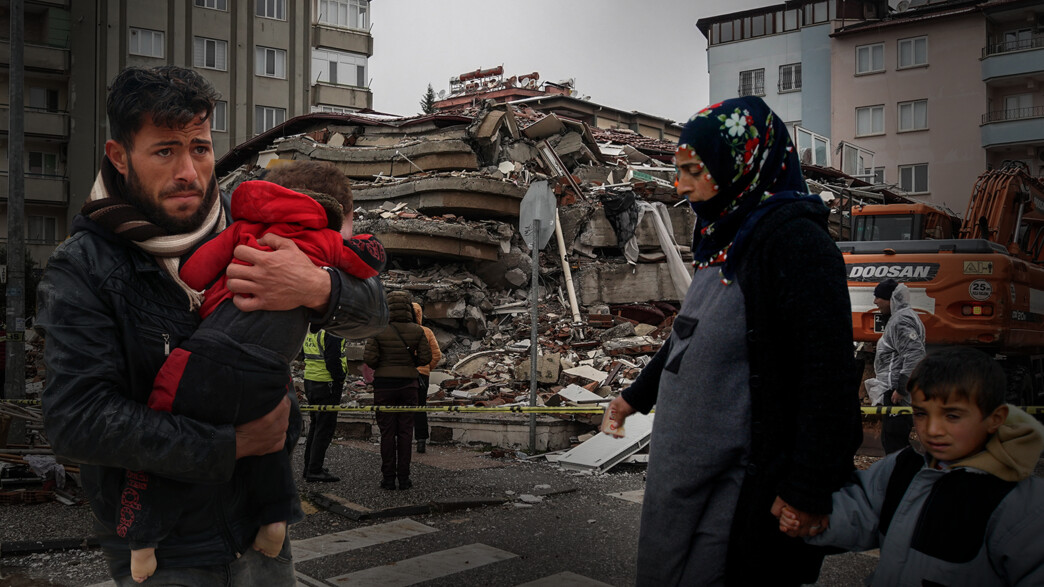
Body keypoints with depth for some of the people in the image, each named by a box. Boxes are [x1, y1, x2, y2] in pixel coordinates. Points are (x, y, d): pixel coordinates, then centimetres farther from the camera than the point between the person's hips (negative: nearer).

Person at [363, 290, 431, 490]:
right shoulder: (417, 331, -3)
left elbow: (369, 358, -11)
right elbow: (425, 357, -2)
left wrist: (379, 366, 10)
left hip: (384, 384, -1)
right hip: (408, 384, 1)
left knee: (387, 432, 4)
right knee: (405, 431, 7)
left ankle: (388, 478, 5)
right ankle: (404, 477, 8)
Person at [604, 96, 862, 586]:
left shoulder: (795, 240, -19)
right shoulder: (725, 241, 10)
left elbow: (828, 370, -23)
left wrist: (807, 487, -22)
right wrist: (638, 393, 32)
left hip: (740, 489, -9)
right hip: (685, 469, 9)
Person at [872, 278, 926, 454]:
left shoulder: (901, 320, -15)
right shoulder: (902, 316, 19)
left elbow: (915, 355, -26)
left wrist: (901, 388, -24)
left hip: (898, 396, -11)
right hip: (895, 393, 11)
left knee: (893, 444, -10)